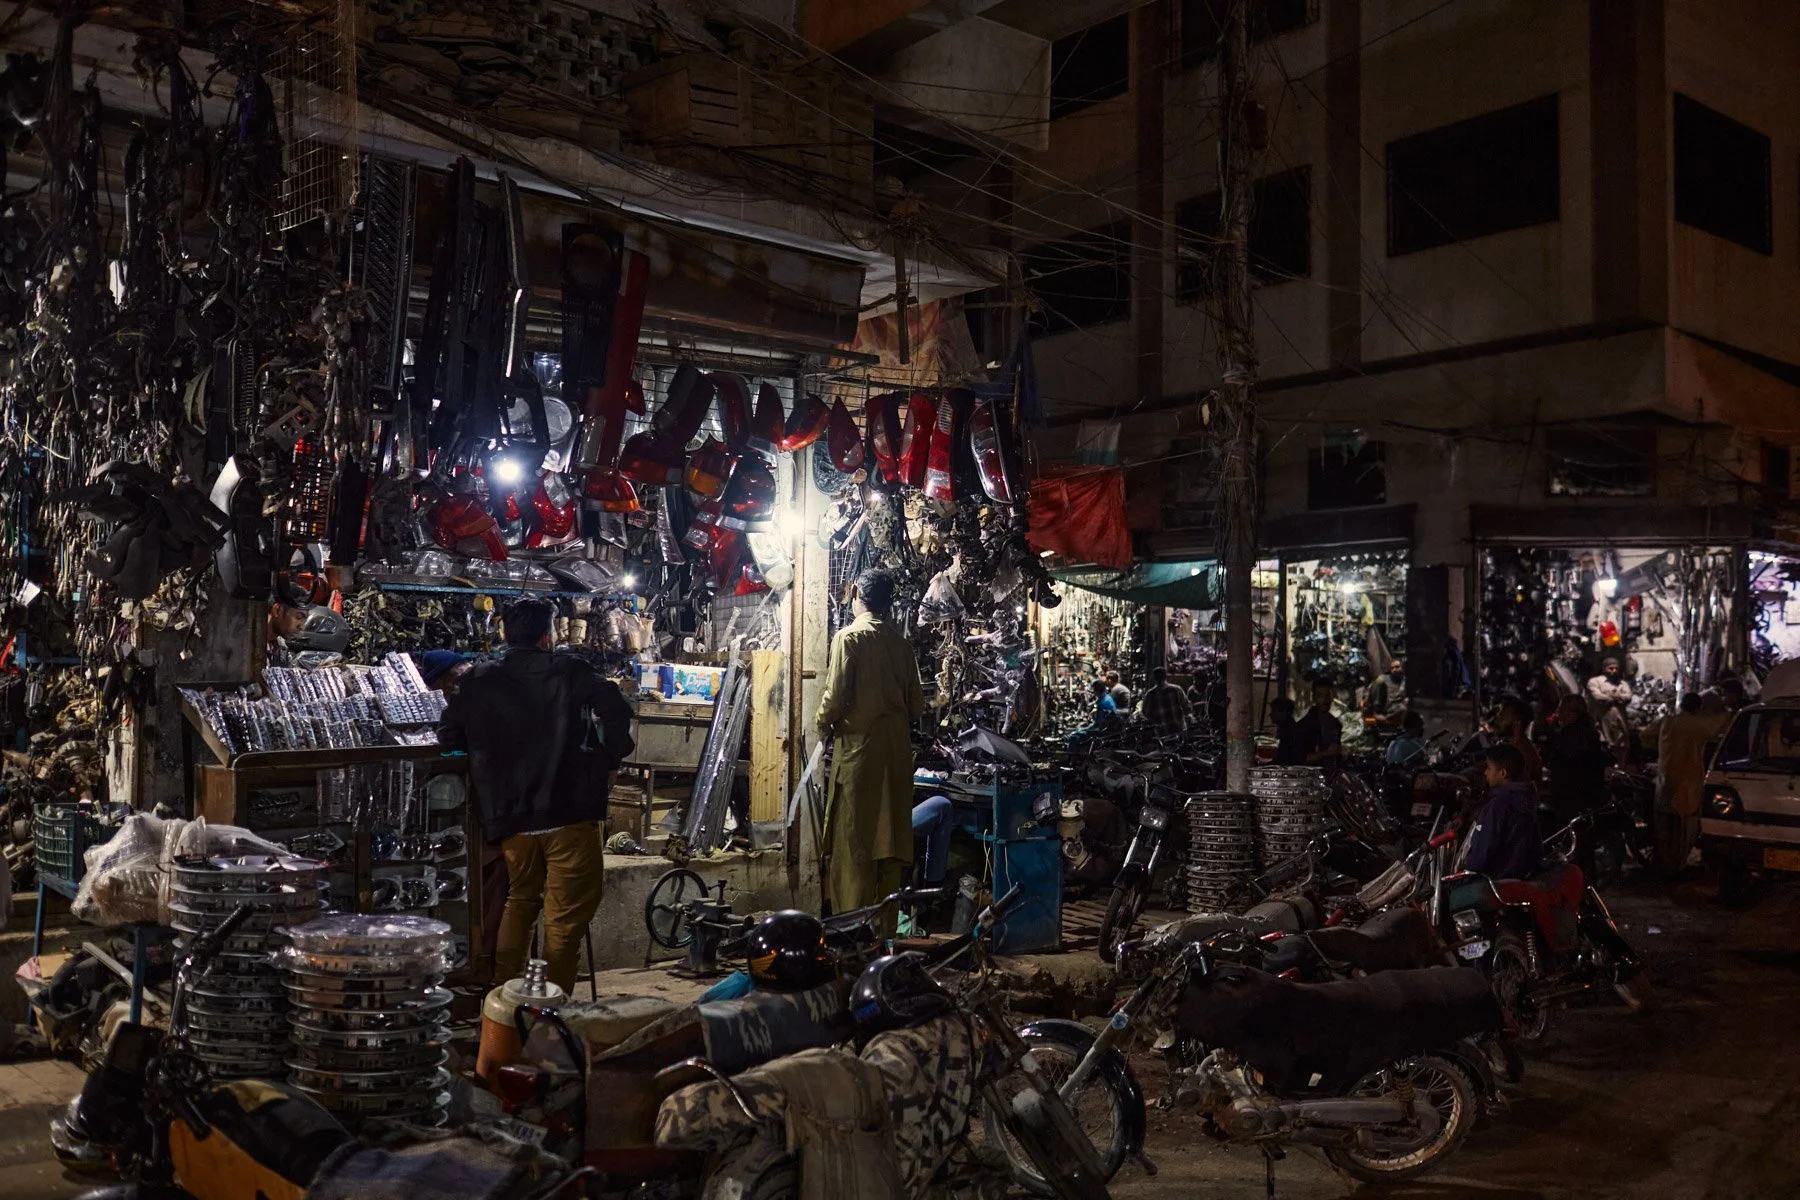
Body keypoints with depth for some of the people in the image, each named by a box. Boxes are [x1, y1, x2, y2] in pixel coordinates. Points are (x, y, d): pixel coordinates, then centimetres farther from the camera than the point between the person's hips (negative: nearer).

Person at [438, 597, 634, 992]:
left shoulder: (478, 680, 7)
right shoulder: (568, 671, -3)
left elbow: (448, 737, 11)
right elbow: (614, 708, -14)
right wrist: (611, 760, 0)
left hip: (510, 815, 5)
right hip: (568, 813, -5)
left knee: (520, 900, 22)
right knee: (568, 908, 4)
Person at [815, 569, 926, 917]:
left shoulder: (850, 637, -7)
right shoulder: (901, 642, 7)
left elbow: (836, 694, -13)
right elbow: (916, 704, 7)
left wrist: (823, 723, 6)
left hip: (859, 744, -5)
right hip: (898, 747, 5)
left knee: (852, 835, -1)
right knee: (890, 831, 11)